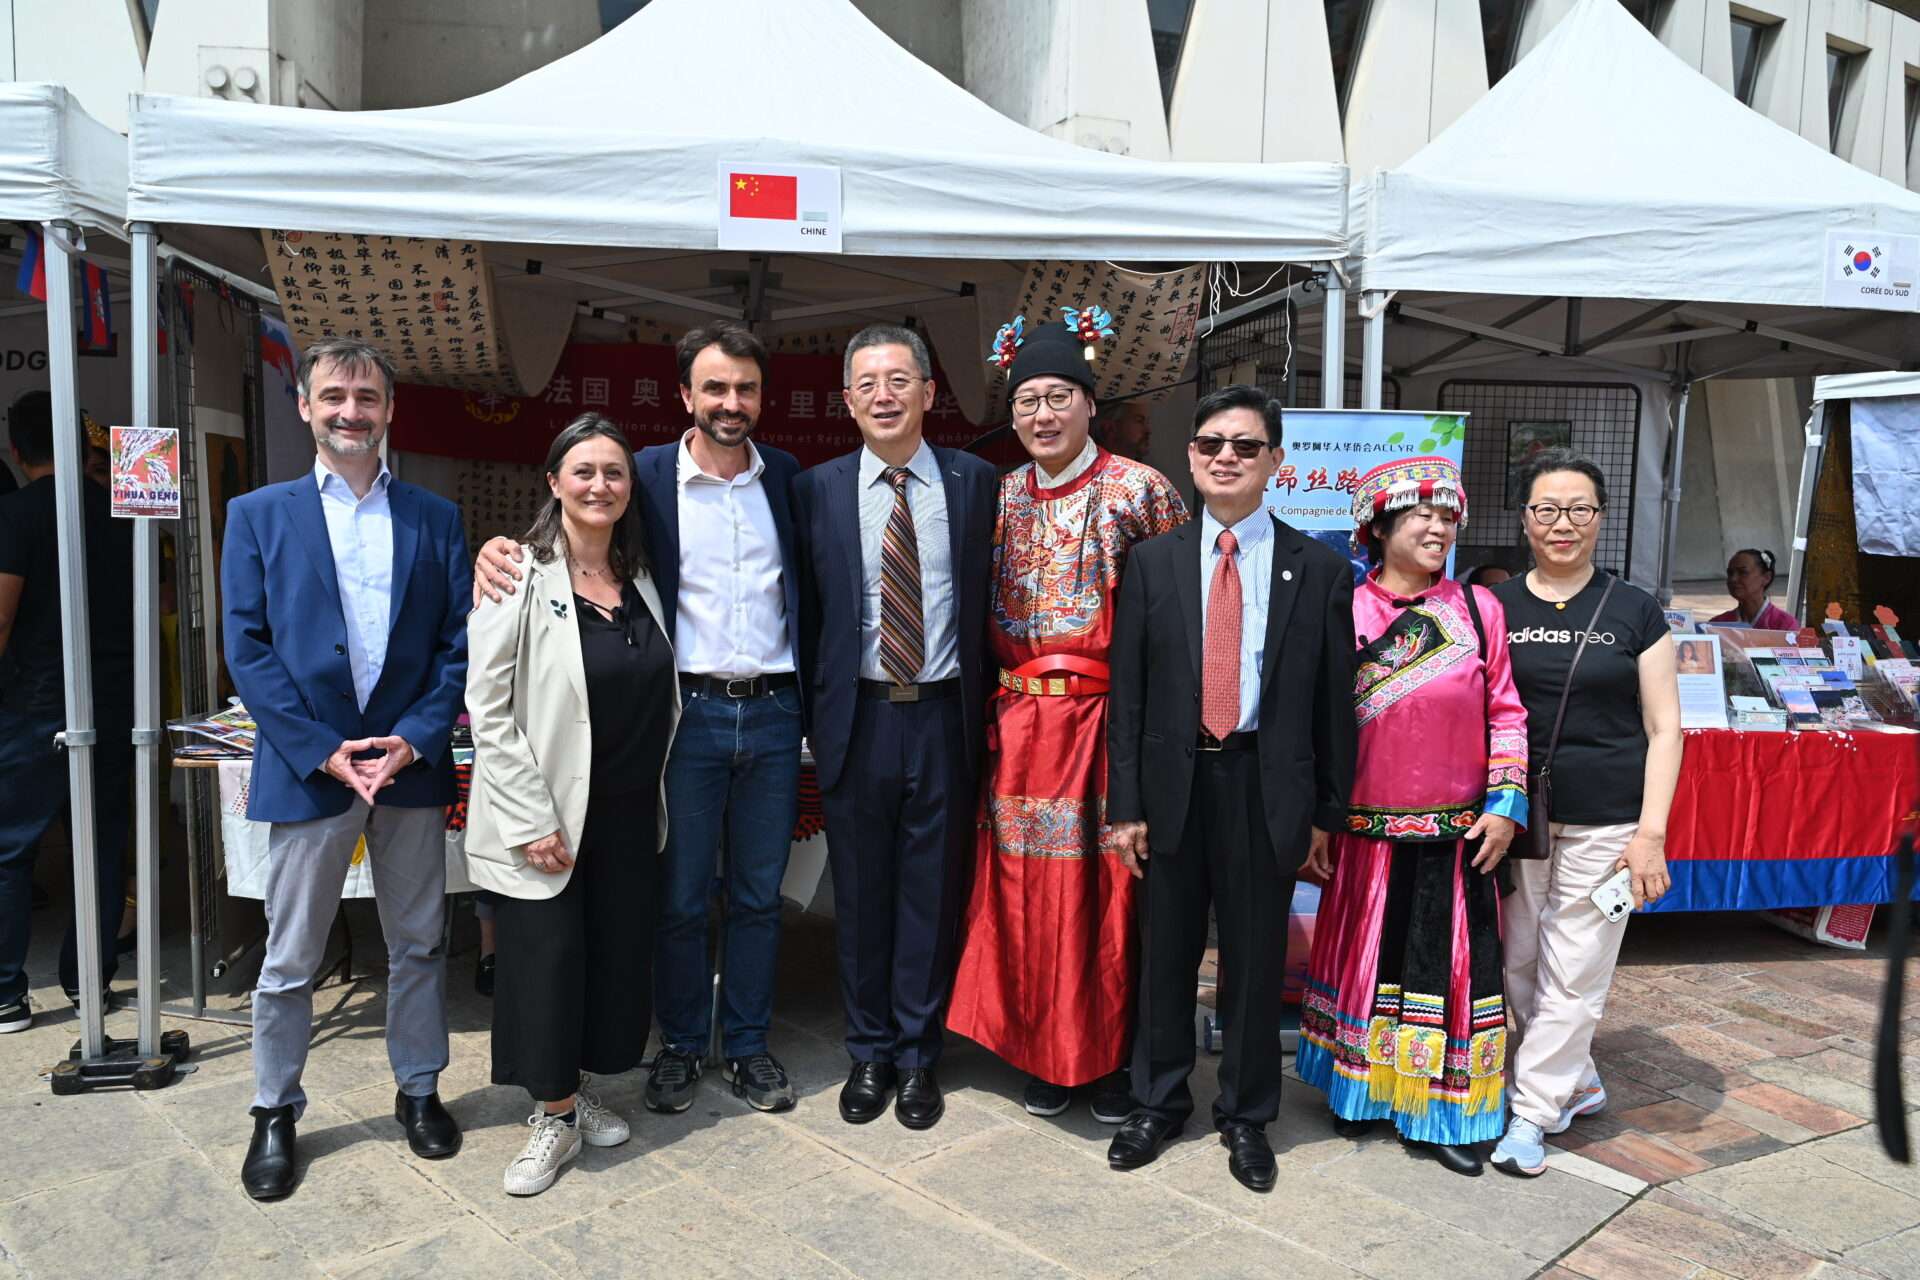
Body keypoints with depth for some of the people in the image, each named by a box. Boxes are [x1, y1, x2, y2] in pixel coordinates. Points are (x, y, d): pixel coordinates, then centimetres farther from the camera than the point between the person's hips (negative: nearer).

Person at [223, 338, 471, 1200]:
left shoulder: (436, 518, 6)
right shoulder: (258, 515, 3)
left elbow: (458, 643, 2)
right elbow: (247, 648, -3)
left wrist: (414, 739, -11)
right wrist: (322, 751, -13)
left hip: (411, 766, 2)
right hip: (306, 767, -1)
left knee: (418, 945, 13)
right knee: (289, 961, 9)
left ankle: (418, 1090, 31)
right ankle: (275, 1112, 28)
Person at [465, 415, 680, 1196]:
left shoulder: (640, 580, 8)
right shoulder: (519, 574, -10)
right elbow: (487, 708, -14)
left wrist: (657, 795, 9)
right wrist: (531, 820, -17)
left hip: (629, 813, 6)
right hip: (548, 816, -5)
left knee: (617, 955, 13)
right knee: (546, 961, 4)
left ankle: (581, 1090, 34)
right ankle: (554, 1116, 23)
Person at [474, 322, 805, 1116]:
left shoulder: (787, 478, 6)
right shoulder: (647, 476, -1)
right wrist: (499, 550, -19)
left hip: (772, 714, 2)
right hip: (688, 713, -2)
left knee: (759, 895, 12)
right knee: (680, 897, 7)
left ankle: (748, 1044, 29)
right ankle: (680, 1044, 27)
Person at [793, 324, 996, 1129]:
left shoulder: (975, 482, 2)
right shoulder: (817, 490, 2)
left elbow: (987, 605, 4)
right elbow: (808, 612, 5)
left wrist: (981, 714, 1)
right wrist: (811, 718, 2)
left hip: (943, 717, 0)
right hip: (858, 719, 1)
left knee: (932, 894, 9)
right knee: (861, 895, 11)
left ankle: (917, 1056, 27)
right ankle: (869, 1053, 29)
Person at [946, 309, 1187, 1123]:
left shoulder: (1139, 490, -4)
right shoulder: (999, 498, 9)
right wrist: (999, 696, 7)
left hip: (1109, 717, -3)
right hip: (1020, 722, 4)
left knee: (1109, 886, 3)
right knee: (1028, 886, 8)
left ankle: (1113, 1057, 21)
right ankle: (1045, 1054, 24)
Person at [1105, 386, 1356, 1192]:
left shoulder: (1319, 569, 1)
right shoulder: (1152, 563, 2)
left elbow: (1333, 699, 3)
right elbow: (1127, 693, 1)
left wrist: (1327, 808, 2)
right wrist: (1124, 804, -2)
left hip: (1268, 787, -1)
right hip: (1172, 783, 1)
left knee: (1256, 960, 11)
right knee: (1165, 955, 12)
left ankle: (1246, 1117, 30)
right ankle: (1158, 1104, 32)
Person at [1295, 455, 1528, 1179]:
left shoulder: (1478, 609, 1)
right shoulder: (1345, 611, -3)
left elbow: (1504, 713, 4)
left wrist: (1505, 806, -3)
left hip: (1457, 832, 1)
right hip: (1368, 831, -1)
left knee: (1451, 964, 6)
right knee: (1366, 959, 11)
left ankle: (1440, 1115, 22)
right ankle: (1362, 1091, 31)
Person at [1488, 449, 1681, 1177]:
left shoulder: (1634, 613, 0)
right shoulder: (1494, 608, 3)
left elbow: (1663, 727, 1)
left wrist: (1651, 830, -7)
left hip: (1604, 823, -2)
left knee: (1573, 973, 3)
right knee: (1518, 966, 10)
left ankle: (1532, 1113, 16)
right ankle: (1579, 1084, 31)